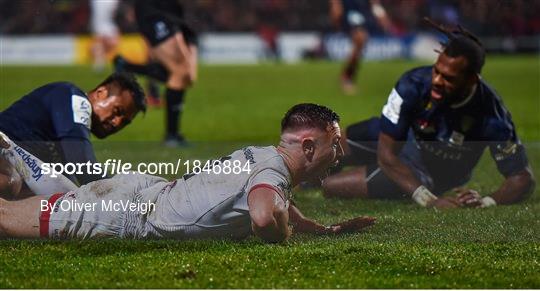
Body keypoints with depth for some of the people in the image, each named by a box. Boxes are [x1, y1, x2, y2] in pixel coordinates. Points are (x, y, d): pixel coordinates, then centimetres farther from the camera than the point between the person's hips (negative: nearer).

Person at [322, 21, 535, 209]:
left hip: (428, 172, -2)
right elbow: (386, 155, -32)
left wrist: (484, 203, -48)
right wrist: (429, 200, -43)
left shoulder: (491, 115, -37)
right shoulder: (413, 84, -35)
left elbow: (522, 178, -28)